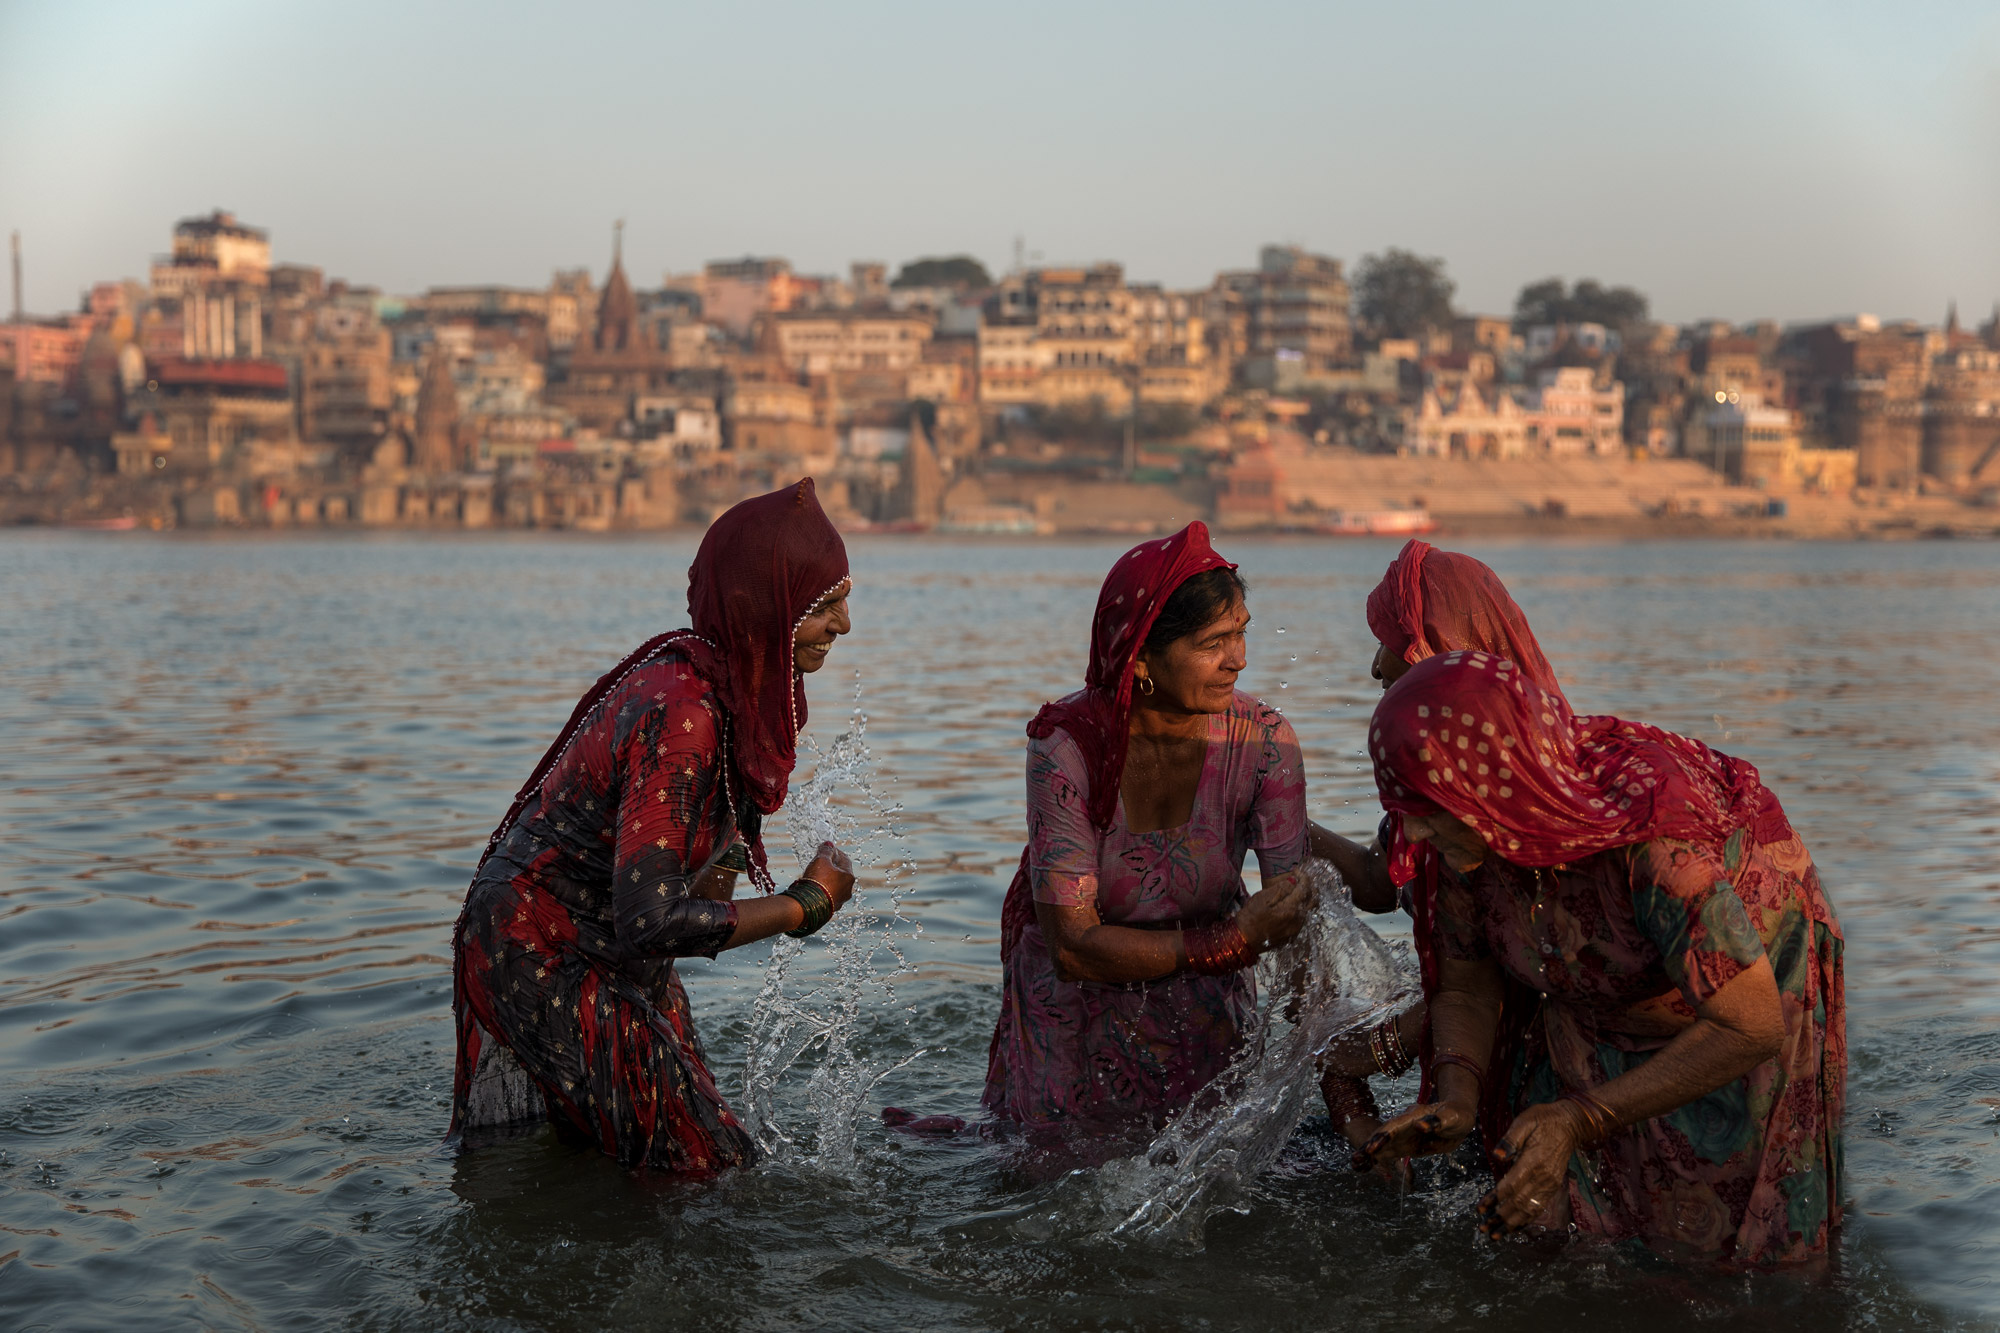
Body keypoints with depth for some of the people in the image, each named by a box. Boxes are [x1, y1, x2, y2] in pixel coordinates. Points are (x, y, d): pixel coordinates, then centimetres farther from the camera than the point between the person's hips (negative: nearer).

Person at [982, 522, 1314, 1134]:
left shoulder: (1262, 741, -21)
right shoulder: (1067, 744, -27)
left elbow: (1299, 921, -20)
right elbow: (1072, 948, -28)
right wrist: (1235, 940, -34)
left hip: (1204, 1013, 3)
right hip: (1075, 1017, -2)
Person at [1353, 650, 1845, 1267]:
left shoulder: (1651, 834, -40)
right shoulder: (1476, 835, -21)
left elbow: (1749, 1030, -36)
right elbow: (1465, 986, -6)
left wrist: (1577, 1121, -39)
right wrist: (1456, 1100, -26)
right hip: (1592, 1027, 5)